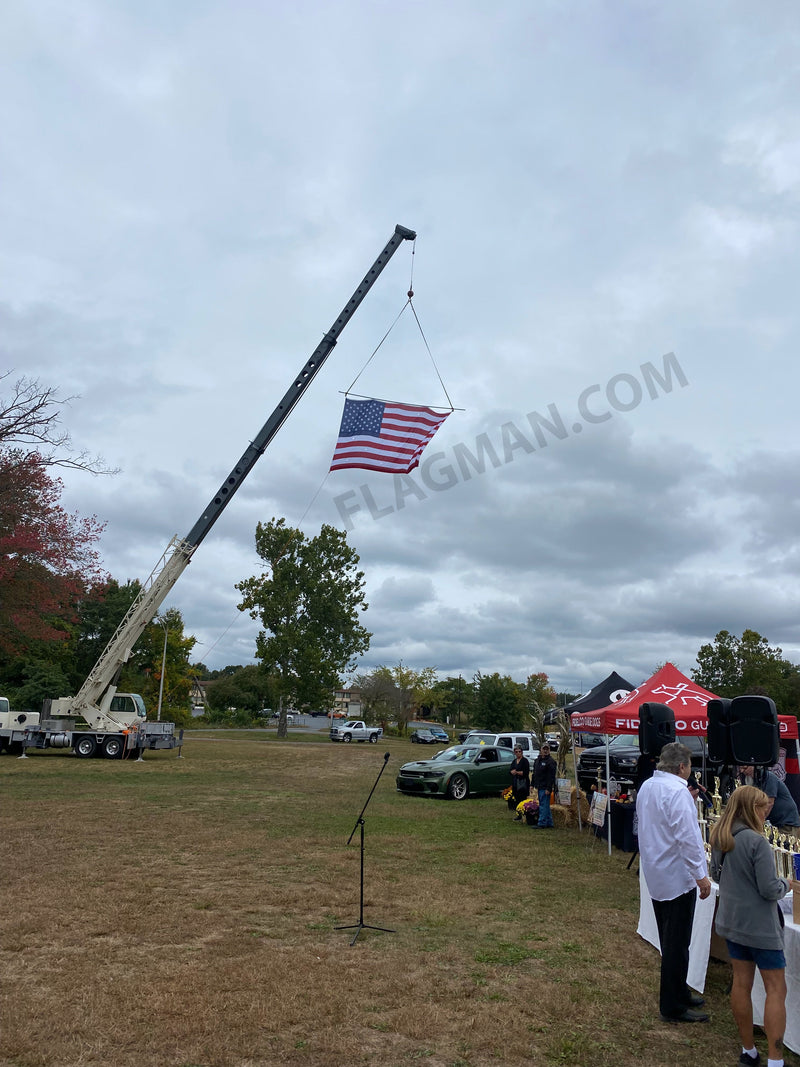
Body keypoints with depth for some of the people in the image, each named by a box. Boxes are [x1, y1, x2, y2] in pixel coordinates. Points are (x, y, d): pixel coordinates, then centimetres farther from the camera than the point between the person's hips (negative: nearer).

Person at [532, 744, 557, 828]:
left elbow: (551, 776, -16)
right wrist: (533, 785, 16)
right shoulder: (537, 760, 14)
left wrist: (548, 788, -20)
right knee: (546, 806, 13)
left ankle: (542, 824, -4)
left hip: (545, 788, -9)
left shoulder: (550, 761, -12)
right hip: (539, 787, 9)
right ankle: (549, 823, 20)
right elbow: (534, 773, 21)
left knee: (543, 806, -7)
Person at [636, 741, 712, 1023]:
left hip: (655, 875, 9)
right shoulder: (678, 792, -22)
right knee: (677, 944, 1)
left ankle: (678, 993, 33)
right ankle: (673, 1008, 10)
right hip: (677, 877, -9)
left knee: (670, 941, 20)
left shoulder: (646, 787, 8)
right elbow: (688, 838, -24)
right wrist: (701, 875, -18)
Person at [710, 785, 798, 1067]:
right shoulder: (757, 842, -23)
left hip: (731, 921, 7)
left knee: (741, 983, 14)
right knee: (776, 989, 3)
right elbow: (770, 890, -19)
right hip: (760, 927, -7)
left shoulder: (719, 839, 2)